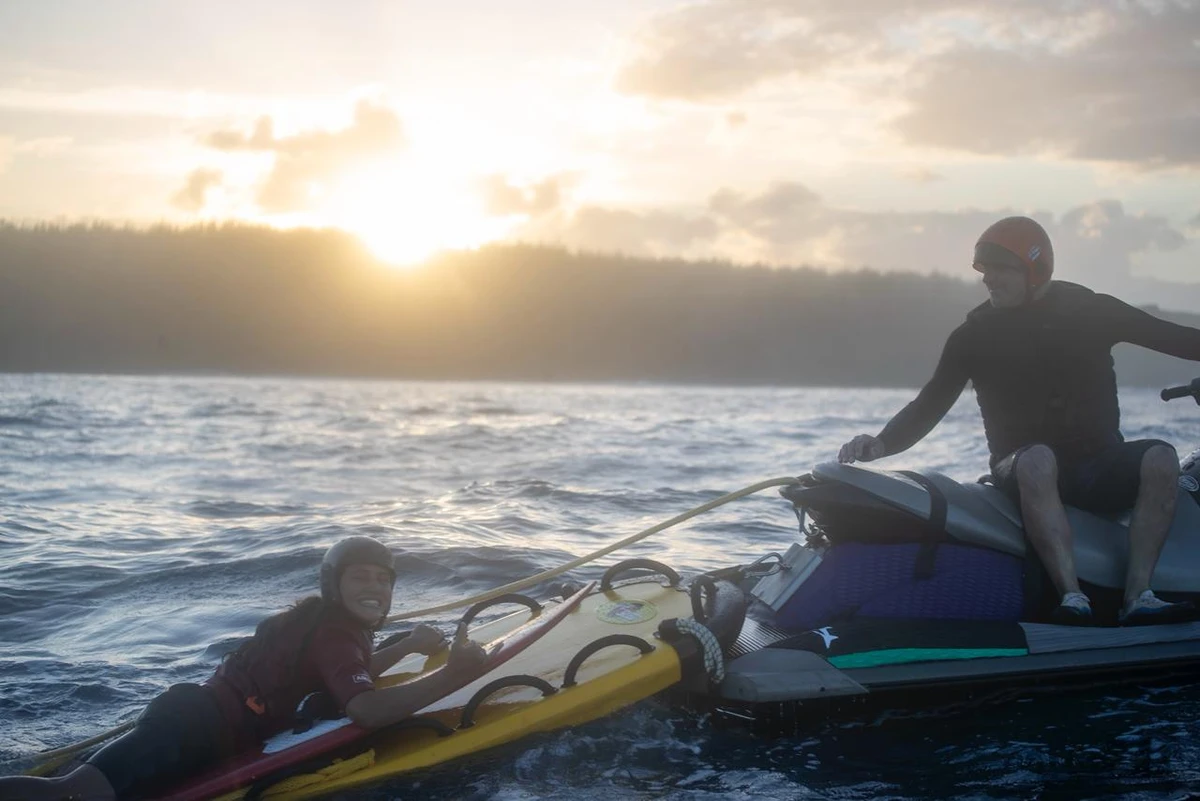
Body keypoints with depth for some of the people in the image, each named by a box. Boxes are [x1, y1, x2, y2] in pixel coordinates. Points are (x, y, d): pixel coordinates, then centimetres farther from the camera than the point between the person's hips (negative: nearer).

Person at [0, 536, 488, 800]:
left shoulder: (323, 619, 18)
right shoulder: (336, 636, -11)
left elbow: (346, 679, 38)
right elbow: (365, 710, -28)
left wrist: (407, 646, 32)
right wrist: (452, 674, -24)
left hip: (195, 711, 10)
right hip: (197, 727, -10)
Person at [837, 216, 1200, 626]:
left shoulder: (1090, 311, 4)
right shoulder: (975, 335, 2)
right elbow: (928, 406, 0)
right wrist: (881, 444, -16)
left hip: (1098, 466, 2)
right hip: (1022, 468, -2)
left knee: (1160, 458, -27)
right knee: (1037, 460, -37)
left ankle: (1138, 596, -34)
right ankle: (1072, 597, -45)